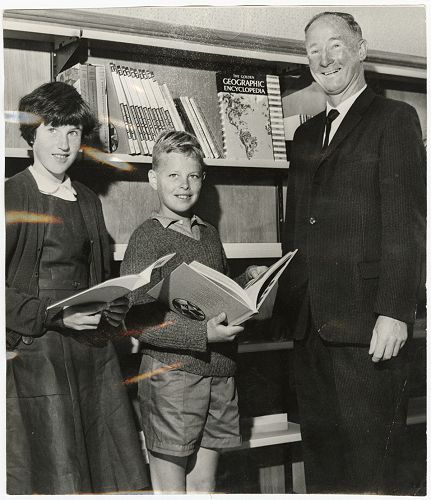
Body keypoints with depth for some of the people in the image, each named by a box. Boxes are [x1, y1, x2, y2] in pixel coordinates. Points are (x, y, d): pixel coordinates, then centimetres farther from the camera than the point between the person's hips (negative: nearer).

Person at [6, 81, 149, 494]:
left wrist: (116, 307, 5)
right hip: (33, 355, -6)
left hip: (93, 352, 6)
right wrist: (54, 316, -17)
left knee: (115, 477, 6)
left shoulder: (88, 202, 16)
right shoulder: (12, 196, -4)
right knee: (54, 480, 0)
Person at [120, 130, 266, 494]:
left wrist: (249, 280, 6)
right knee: (170, 487, 5)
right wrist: (202, 334, -23)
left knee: (204, 484, 15)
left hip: (219, 375, 6)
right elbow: (136, 320, -16)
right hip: (170, 376, -6)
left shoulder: (209, 234, 13)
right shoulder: (148, 238, -8)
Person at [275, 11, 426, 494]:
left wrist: (394, 312, -16)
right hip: (309, 323, 6)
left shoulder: (394, 118, 0)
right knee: (321, 457, 12)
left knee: (371, 463, -1)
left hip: (365, 325, -6)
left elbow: (405, 222, -8)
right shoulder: (305, 135, 19)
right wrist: (286, 300, 10)